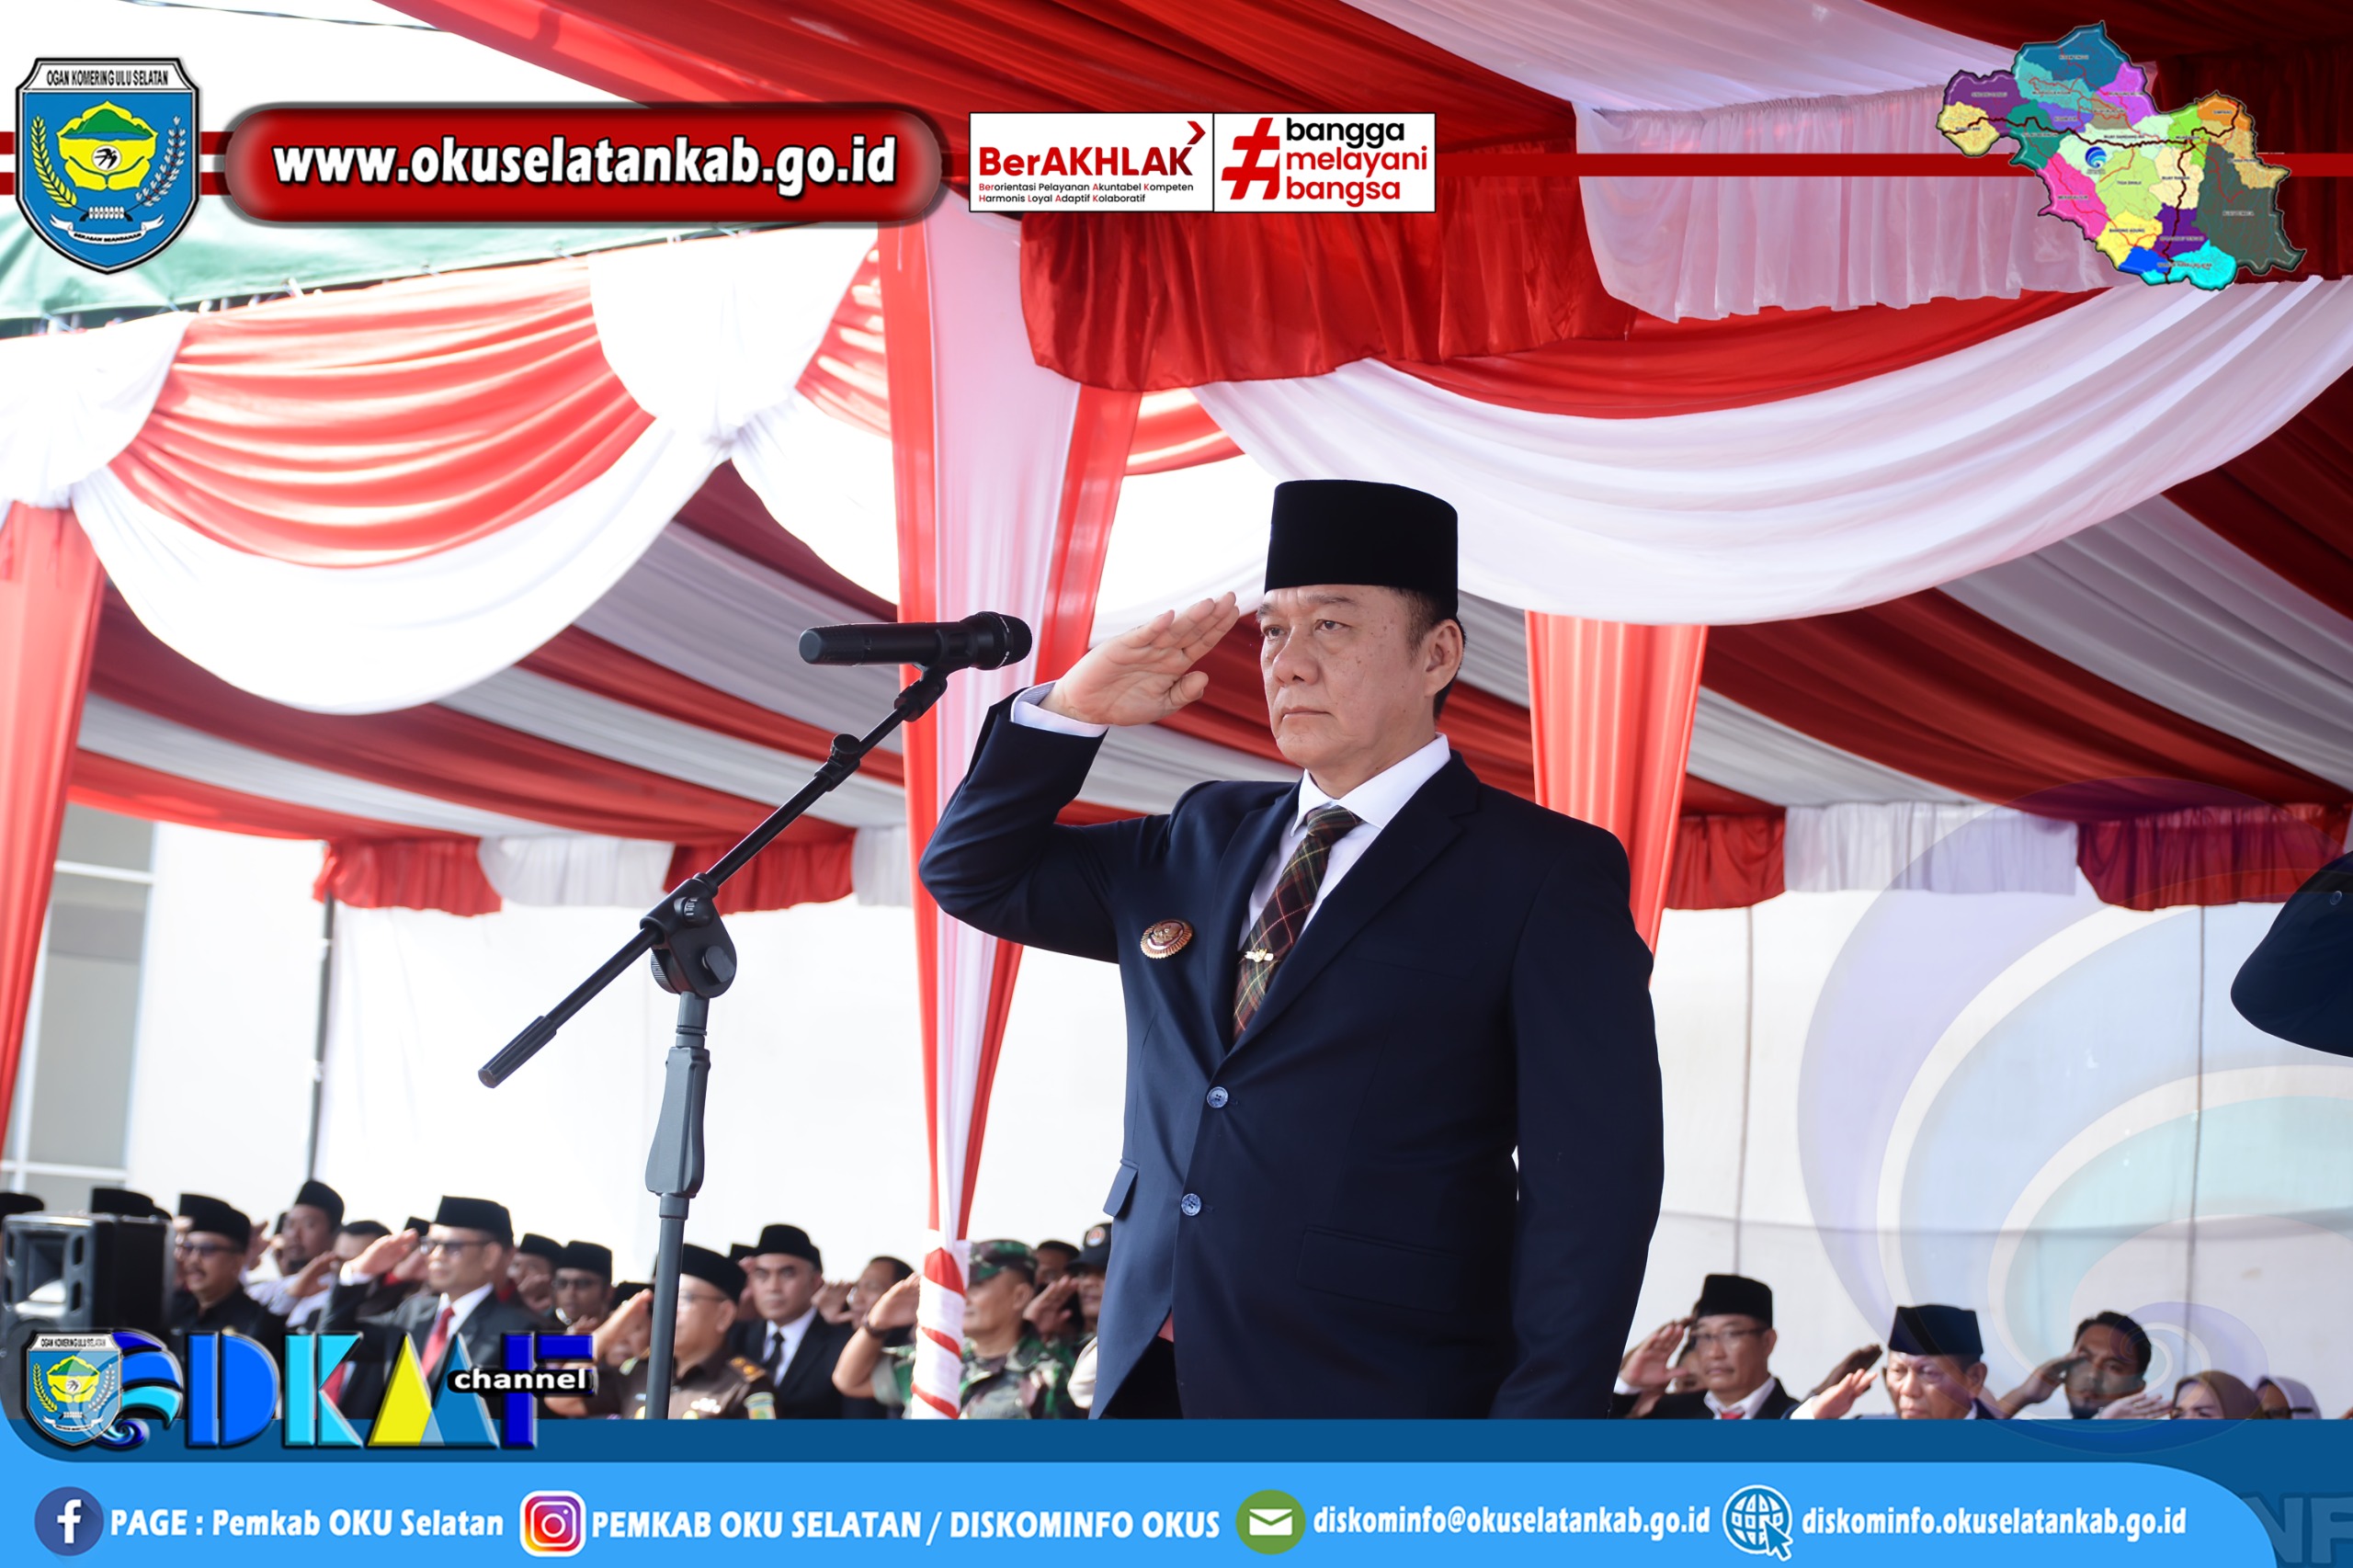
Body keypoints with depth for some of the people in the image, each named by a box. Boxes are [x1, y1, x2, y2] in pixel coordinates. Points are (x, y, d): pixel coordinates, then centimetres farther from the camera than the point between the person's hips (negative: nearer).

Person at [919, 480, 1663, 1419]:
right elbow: (974, 873, 25)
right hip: (1154, 1408, 5)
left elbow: (1589, 1194, -8)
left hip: (1374, 1424, -5)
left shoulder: (1547, 876, -2)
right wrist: (1074, 707, 7)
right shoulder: (1209, 843, 17)